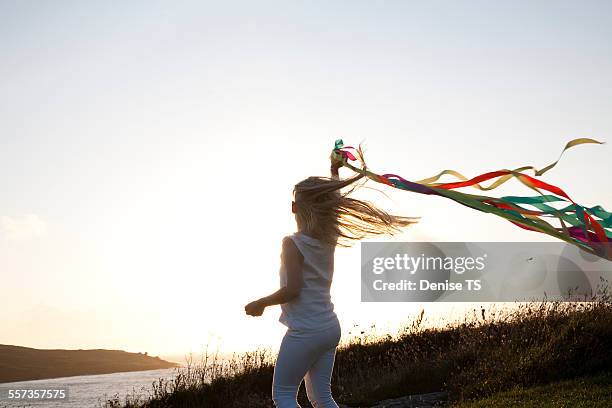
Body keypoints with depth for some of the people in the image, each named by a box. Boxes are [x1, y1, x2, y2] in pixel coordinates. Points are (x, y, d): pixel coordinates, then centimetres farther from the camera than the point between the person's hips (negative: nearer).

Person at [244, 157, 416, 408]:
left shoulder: (293, 243, -15)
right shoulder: (329, 238, 4)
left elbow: (292, 289, -21)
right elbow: (332, 203, 22)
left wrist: (260, 304, -7)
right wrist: (335, 170, 34)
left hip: (305, 331, -7)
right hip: (330, 328, 7)